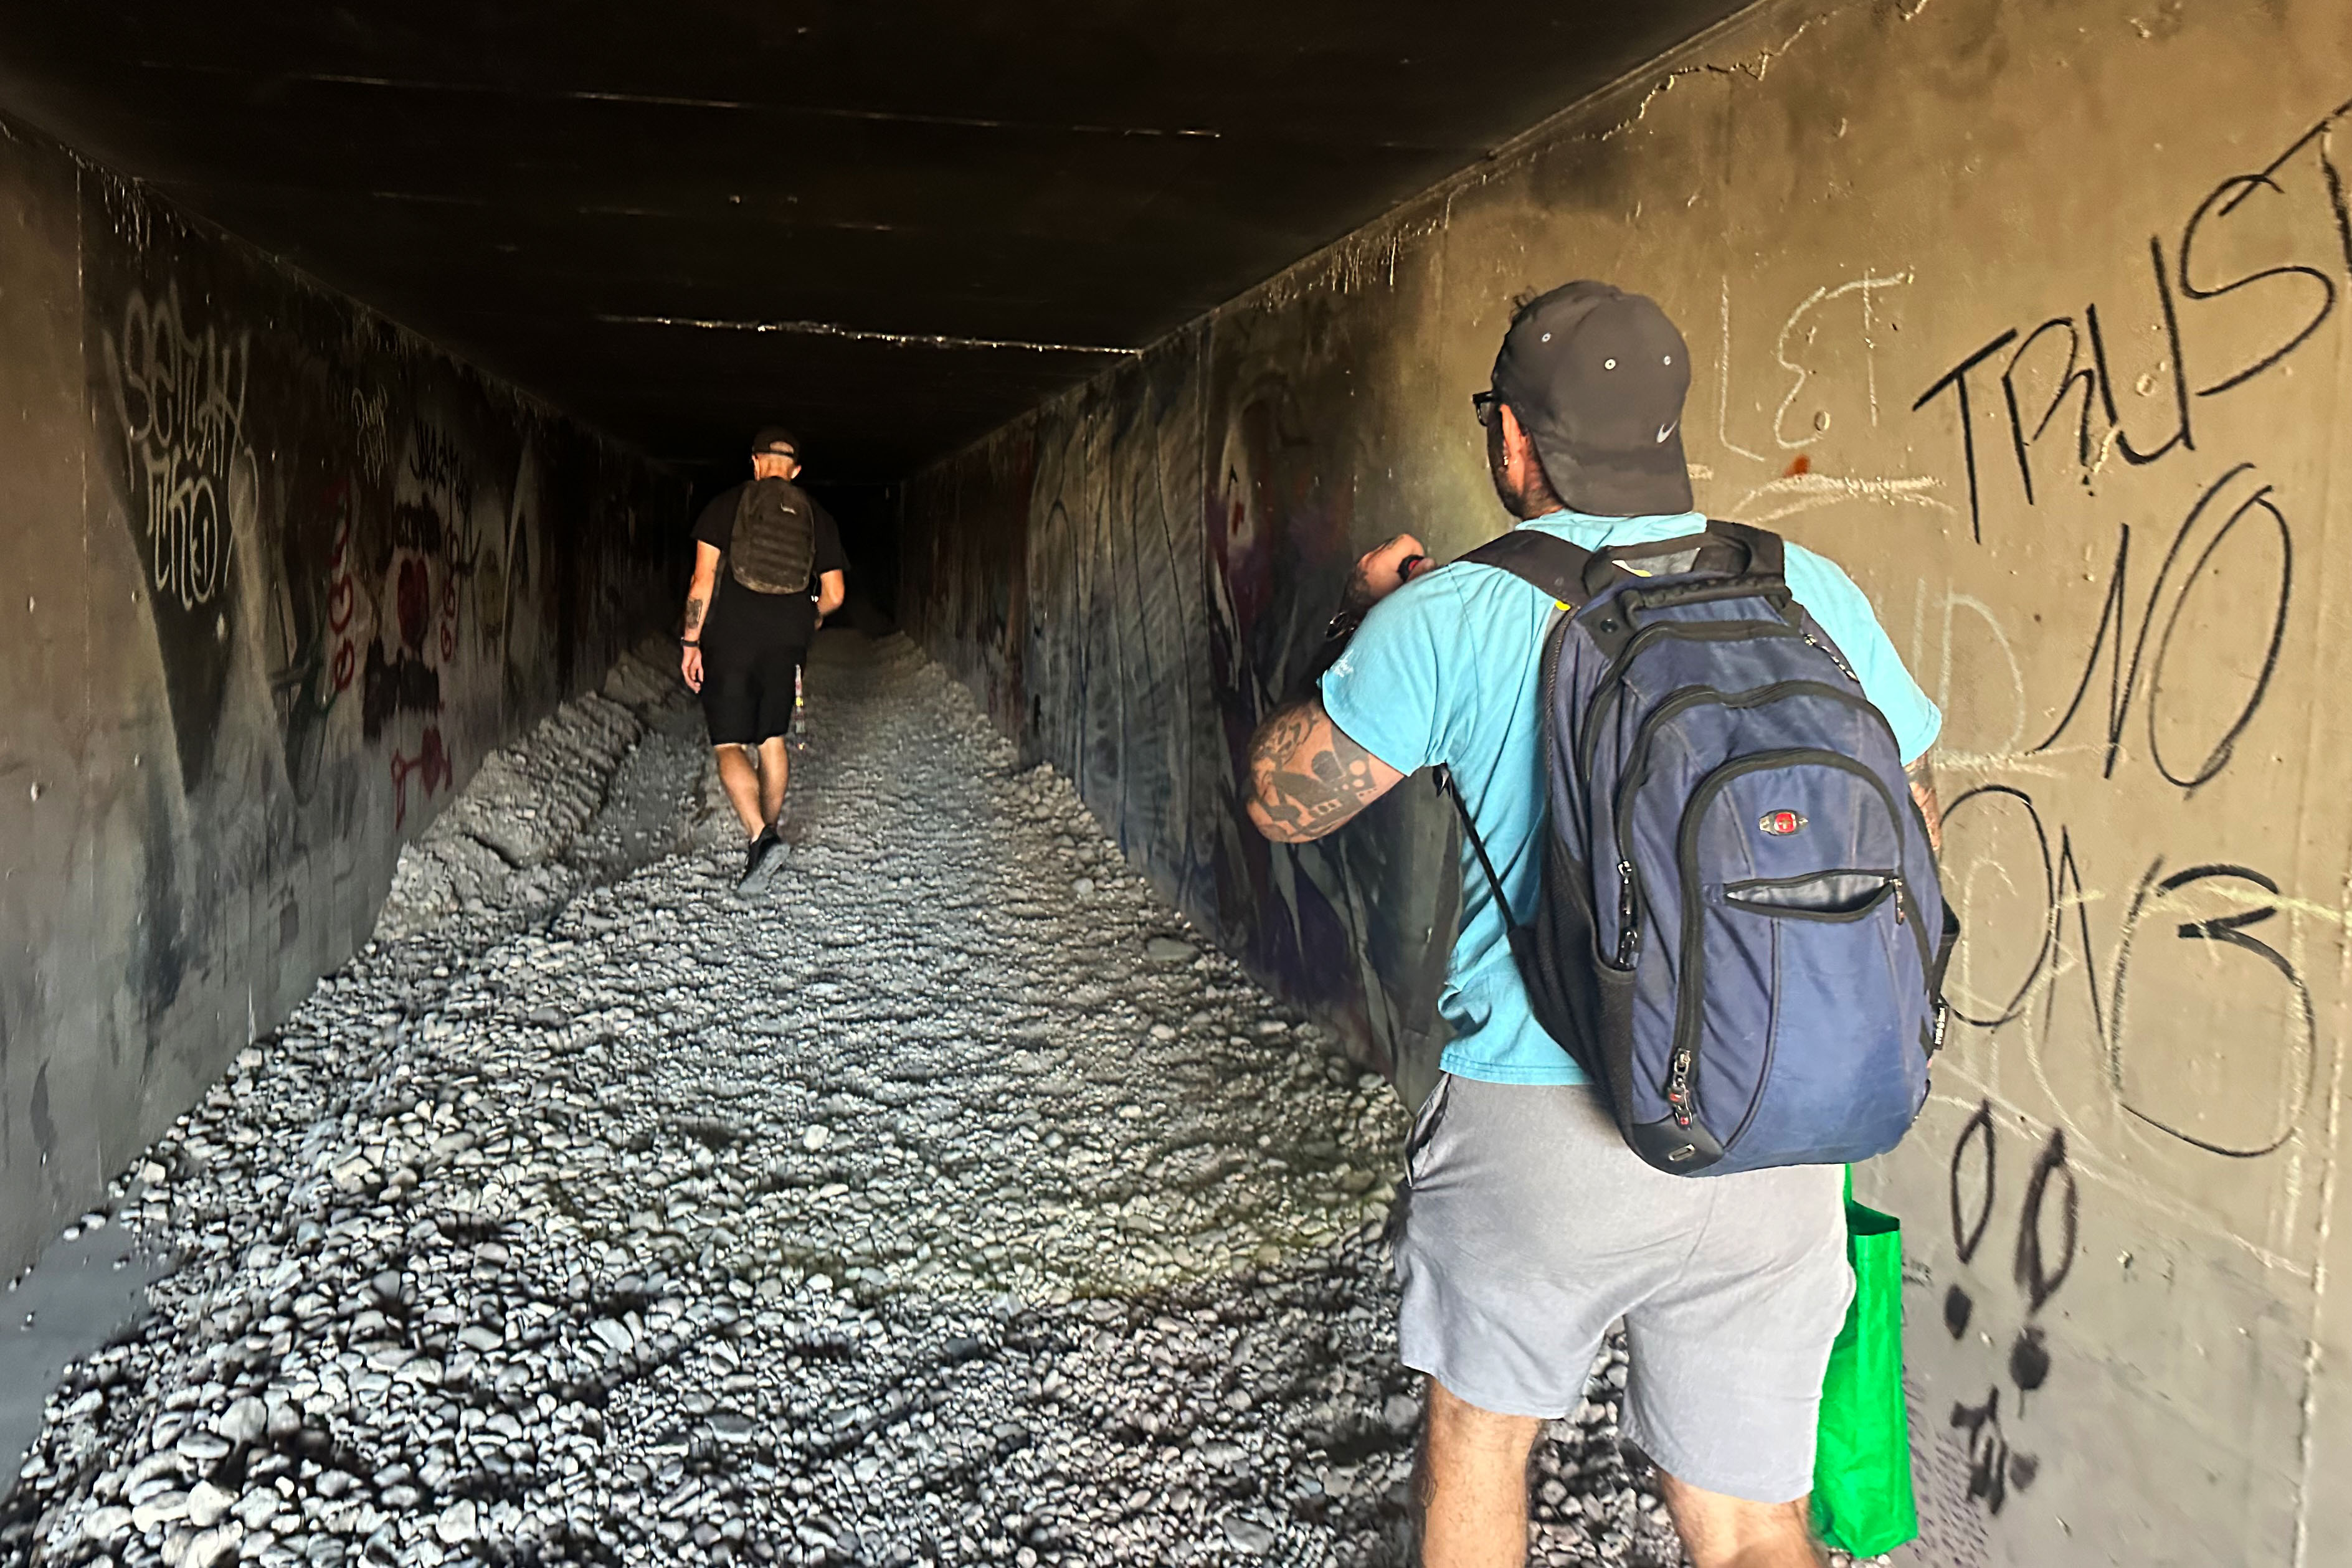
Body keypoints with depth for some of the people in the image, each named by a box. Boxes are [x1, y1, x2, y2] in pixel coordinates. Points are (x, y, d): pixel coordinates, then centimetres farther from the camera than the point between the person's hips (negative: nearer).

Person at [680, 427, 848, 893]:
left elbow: (703, 581, -6)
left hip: (730, 640, -3)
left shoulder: (725, 506, 1)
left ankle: (759, 835, -21)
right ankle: (770, 830, 26)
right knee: (773, 739, 17)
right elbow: (834, 594, 8)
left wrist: (691, 642, -2)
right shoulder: (816, 517, 8)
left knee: (730, 745, -3)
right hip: (787, 644, 3)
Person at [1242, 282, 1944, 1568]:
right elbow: (1909, 836, 9)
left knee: (1478, 1426, 25)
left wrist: (1359, 619, 14)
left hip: (1537, 1121, -2)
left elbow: (1282, 800, 1)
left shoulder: (1446, 618, -10)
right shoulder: (1810, 593, -1)